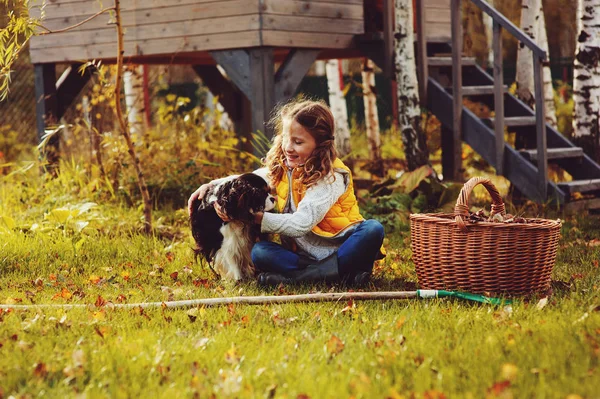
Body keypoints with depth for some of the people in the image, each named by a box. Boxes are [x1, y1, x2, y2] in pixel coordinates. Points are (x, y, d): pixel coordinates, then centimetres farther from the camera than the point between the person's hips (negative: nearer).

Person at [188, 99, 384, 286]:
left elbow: (300, 224, -24)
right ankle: (344, 272, -30)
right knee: (259, 251, -23)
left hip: (340, 250, -5)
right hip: (304, 254, 5)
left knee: (373, 230, -33)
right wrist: (211, 185, 1)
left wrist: (252, 216, -25)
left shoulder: (330, 177, -16)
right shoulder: (280, 168, 3)